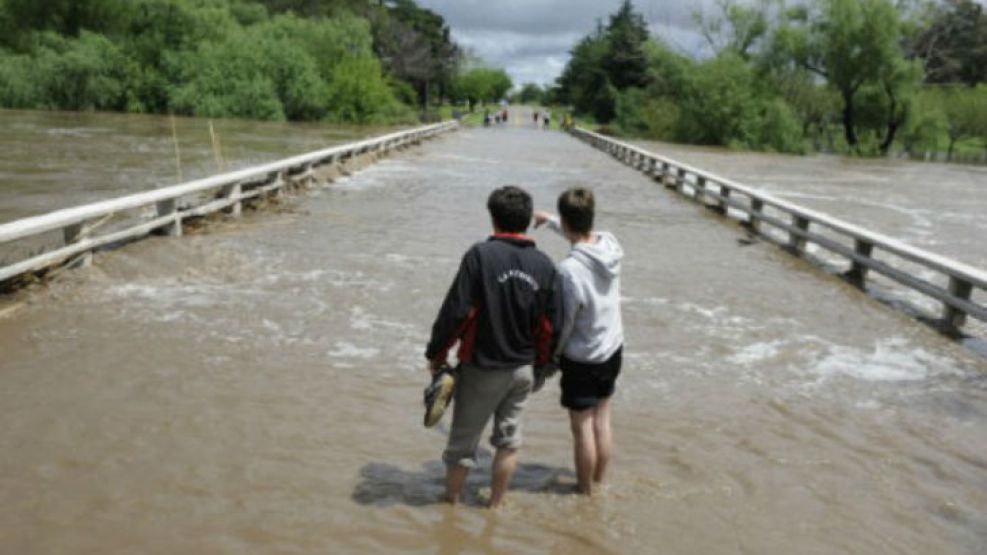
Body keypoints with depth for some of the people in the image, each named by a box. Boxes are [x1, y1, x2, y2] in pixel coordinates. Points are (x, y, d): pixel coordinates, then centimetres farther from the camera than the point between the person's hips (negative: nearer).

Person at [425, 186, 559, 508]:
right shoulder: (544, 264, -2)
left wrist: (436, 354, -5)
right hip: (523, 369, 4)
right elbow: (551, 324, 2)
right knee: (508, 441, 19)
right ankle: (495, 506, 30)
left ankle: (451, 502, 27)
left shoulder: (480, 255, -16)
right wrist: (541, 362, 17)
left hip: (482, 369, -4)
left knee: (463, 442, 12)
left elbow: (456, 311, -18)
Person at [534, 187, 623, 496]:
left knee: (582, 428, 10)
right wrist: (549, 220, 27)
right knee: (602, 422, 19)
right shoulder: (611, 245, -9)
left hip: (582, 359, -7)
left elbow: (562, 325, -19)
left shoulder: (569, 270, -28)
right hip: (613, 350, 7)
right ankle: (599, 483, 34)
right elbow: (586, 235, 17)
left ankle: (586, 492, 25)